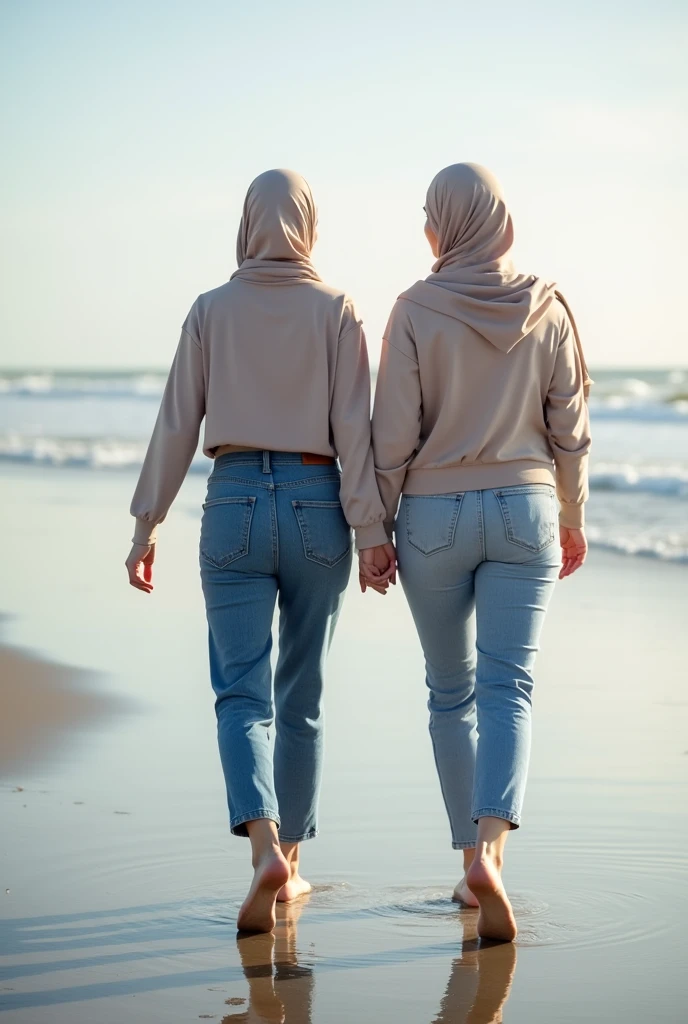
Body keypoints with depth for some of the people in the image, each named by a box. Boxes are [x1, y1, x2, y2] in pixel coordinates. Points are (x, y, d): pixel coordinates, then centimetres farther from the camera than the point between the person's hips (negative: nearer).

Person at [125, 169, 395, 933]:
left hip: (235, 504, -1)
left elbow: (177, 426, 1)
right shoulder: (336, 310, 0)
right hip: (316, 506, 1)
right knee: (300, 696, 13)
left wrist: (146, 526, 6)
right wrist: (370, 530, -6)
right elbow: (354, 427, -7)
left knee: (242, 693, -3)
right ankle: (289, 863, 21)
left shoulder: (212, 310, 2)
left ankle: (265, 846, -25)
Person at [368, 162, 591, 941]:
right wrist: (573, 519, 15)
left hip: (435, 515, -1)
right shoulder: (545, 309, 0)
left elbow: (394, 437, -8)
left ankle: (474, 855, 21)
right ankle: (487, 853, -25)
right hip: (524, 511, 1)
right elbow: (569, 430, 3)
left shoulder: (416, 310, -8)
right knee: (507, 689, -5)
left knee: (450, 691, 15)